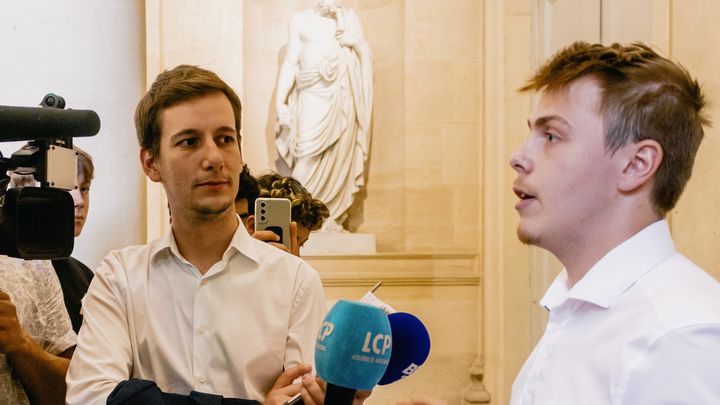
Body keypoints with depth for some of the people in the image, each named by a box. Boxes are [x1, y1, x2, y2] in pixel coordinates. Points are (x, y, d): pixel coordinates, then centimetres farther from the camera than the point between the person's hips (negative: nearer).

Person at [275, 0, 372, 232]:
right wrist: (280, 101, -2)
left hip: (342, 98, 2)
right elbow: (290, 63, 6)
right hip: (311, 96, -2)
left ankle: (331, 216, 4)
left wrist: (356, 42, -4)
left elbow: (365, 60, 17)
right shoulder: (301, 20, 10)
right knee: (308, 155, -12)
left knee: (339, 155, -2)